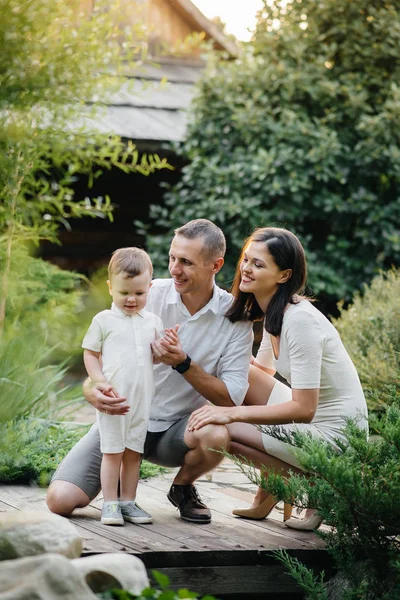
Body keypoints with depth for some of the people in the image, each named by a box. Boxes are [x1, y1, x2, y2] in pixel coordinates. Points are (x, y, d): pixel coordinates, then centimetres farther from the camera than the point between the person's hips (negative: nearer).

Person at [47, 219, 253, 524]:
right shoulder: (147, 296, -8)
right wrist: (92, 388, -28)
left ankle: (183, 487, 1)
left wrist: (184, 364, -25)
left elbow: (231, 397, -12)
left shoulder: (235, 317, -8)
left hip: (179, 428, 0)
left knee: (216, 435, -36)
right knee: (60, 500, -19)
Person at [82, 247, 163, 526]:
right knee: (112, 451, -3)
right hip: (113, 398, -3)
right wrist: (102, 383, -12)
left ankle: (128, 502, 15)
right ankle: (110, 504, 2)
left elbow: (155, 357, 13)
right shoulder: (104, 320, 0)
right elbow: (90, 354, 1)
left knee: (133, 452, 8)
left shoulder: (153, 321, 10)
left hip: (142, 399, 4)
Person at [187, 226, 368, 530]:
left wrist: (232, 413, -26)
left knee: (218, 431, -15)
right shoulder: (273, 312, 5)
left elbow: (303, 409, -26)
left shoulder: (300, 319, -23)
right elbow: (263, 370, 18)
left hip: (334, 436, -9)